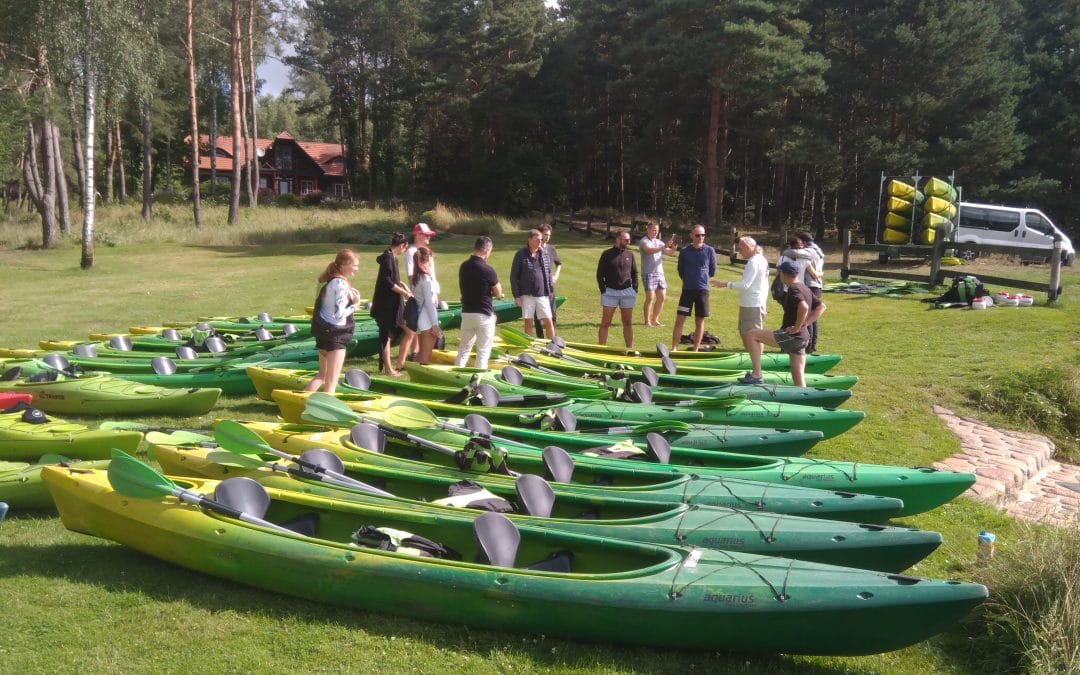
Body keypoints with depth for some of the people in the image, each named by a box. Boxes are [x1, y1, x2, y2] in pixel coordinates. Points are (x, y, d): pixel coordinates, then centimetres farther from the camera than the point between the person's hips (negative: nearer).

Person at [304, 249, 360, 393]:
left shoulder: (328, 280, 9)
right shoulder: (341, 284, -19)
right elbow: (339, 315, -23)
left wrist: (349, 295, 5)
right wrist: (355, 304, -11)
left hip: (323, 331, 9)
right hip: (335, 334, -9)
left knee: (322, 376, 20)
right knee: (331, 382, -2)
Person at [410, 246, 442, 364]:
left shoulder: (415, 277, 8)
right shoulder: (426, 278, -17)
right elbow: (429, 303, -17)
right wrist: (435, 324, -14)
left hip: (419, 318, 8)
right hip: (427, 321, -8)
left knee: (421, 352, 17)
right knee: (426, 355, -2)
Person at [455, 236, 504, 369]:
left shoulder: (464, 266, 2)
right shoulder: (487, 270, -18)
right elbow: (498, 294, -9)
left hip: (466, 312, 6)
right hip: (484, 314, -6)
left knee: (464, 348, 17)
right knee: (483, 352, 3)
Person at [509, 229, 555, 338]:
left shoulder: (543, 253, 6)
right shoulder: (521, 254, -6)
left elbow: (548, 273, 16)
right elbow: (513, 276, -4)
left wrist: (550, 290, 12)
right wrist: (516, 296, -8)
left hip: (542, 294, 3)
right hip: (527, 295, -3)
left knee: (548, 321, 2)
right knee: (528, 322, 4)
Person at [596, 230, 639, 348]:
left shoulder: (630, 255, 7)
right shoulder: (607, 254, -2)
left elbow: (635, 273, 15)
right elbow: (599, 274, -1)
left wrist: (635, 289, 4)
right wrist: (603, 290, -9)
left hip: (627, 292, 3)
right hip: (610, 291, -3)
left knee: (628, 322, 9)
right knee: (605, 322, -1)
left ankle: (630, 349, 16)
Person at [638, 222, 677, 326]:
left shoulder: (659, 242, 15)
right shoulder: (643, 241, -4)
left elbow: (670, 253, 12)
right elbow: (650, 251, -23)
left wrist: (674, 247, -9)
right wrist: (664, 246, -32)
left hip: (660, 273, 7)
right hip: (648, 273, -7)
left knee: (661, 297, 6)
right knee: (650, 298, -9)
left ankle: (655, 320, 17)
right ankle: (647, 321, 1)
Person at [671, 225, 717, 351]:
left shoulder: (710, 251, -1)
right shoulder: (684, 251, 0)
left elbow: (712, 271, 7)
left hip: (703, 290, 0)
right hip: (687, 290, 0)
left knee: (700, 321, 7)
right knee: (679, 320, -4)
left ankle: (695, 350, 15)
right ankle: (674, 349, -1)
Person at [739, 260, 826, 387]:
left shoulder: (793, 289, -13)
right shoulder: (805, 289, 15)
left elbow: (804, 307, -32)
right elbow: (821, 306, 22)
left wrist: (797, 327, -20)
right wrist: (806, 323, 12)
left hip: (790, 336, -9)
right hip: (802, 338, 9)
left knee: (752, 335, -5)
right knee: (799, 383, 10)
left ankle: (756, 375, -9)